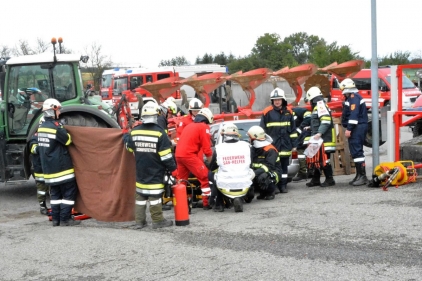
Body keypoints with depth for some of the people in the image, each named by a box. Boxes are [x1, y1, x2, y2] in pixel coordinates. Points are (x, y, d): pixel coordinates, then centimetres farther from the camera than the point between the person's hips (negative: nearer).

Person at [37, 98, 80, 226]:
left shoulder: (41, 127, 8)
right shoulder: (56, 127, -18)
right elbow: (68, 140, -9)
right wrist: (66, 133, 11)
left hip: (48, 167, 8)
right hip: (61, 166, -8)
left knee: (55, 193, 14)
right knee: (69, 192, -2)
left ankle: (56, 219, 14)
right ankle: (65, 219, -3)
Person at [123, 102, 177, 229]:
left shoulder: (135, 131, -1)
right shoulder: (159, 132, -14)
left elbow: (129, 147, 16)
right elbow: (165, 155, -14)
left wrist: (125, 135, 35)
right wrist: (173, 169, -4)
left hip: (140, 172, 4)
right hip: (155, 172, -4)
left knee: (140, 195, 11)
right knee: (155, 195, -1)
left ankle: (139, 221, 12)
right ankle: (157, 220, 4)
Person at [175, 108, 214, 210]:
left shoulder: (189, 126, 25)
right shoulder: (204, 127, 1)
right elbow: (207, 148, -4)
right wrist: (210, 163, 8)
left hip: (178, 154, 8)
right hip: (189, 155, -8)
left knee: (182, 179, 20)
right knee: (205, 177, -2)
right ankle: (207, 202, -5)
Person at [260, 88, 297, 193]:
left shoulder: (288, 112, 9)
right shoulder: (267, 112, -1)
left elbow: (293, 130, 13)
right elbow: (262, 130, 2)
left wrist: (294, 144, 9)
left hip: (285, 145, 3)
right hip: (272, 145, -3)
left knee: (284, 166, 7)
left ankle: (283, 185, 13)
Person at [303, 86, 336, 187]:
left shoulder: (320, 105, -12)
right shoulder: (317, 106, 20)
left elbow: (326, 120, -23)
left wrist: (319, 133, -28)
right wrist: (311, 128, 39)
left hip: (324, 139, -10)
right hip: (319, 139, 10)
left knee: (324, 160, -9)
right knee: (317, 159, 13)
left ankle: (329, 179, -3)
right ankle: (315, 179, 20)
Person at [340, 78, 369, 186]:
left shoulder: (353, 97, -12)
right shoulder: (352, 97, 22)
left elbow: (354, 114, -22)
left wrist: (349, 129, -24)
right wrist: (349, 128, 23)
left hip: (357, 128, -11)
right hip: (357, 128, 11)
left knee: (357, 151, -14)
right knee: (356, 151, 13)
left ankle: (363, 176, -16)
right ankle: (359, 175, 18)